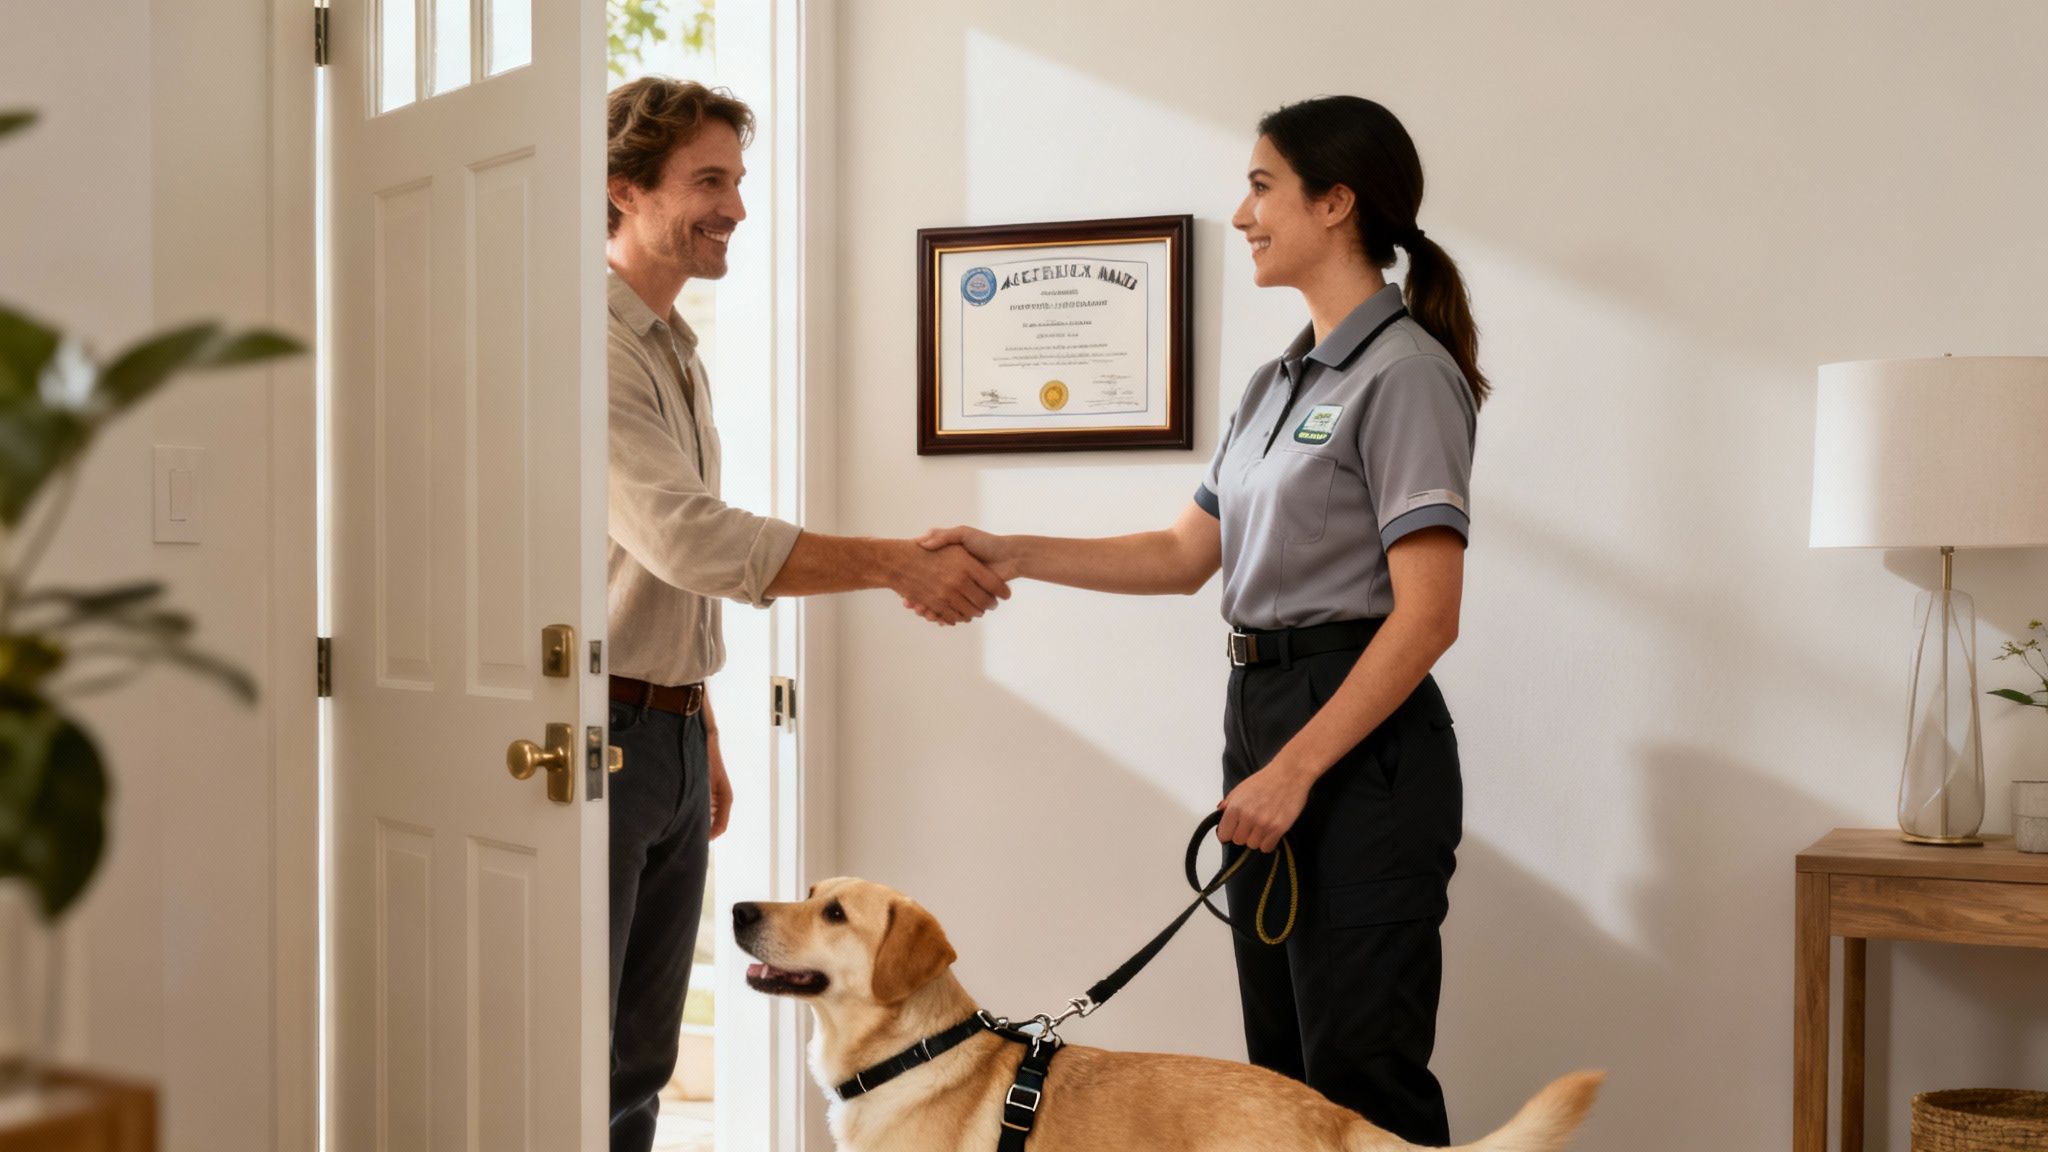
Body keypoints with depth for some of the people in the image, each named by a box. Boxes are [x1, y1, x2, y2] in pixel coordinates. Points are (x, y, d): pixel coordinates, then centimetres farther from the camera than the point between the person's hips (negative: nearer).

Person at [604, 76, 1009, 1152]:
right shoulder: (594, 348, -14)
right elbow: (687, 538, -24)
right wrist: (896, 563, -24)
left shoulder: (678, 352, 17)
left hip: (671, 735, 9)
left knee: (638, 1064, 13)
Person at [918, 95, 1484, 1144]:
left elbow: (1427, 615, -18)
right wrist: (1009, 555, 8)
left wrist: (1294, 771, -20)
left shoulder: (1404, 373, -12)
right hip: (1260, 713, 9)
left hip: (1359, 740, -9)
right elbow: (1186, 555, 17)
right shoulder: (1277, 383, 16)